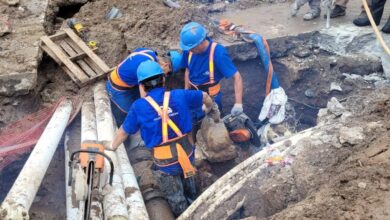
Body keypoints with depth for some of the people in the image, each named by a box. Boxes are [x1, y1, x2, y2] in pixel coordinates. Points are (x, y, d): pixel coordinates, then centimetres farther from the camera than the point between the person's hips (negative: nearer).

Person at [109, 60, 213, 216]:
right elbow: (205, 97, 11)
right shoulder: (179, 96, -7)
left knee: (175, 198, 23)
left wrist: (112, 147, 21)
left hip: (165, 162, -4)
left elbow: (123, 132, 1)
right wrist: (208, 107, 36)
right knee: (187, 183, 36)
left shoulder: (139, 107, -14)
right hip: (187, 153, 4)